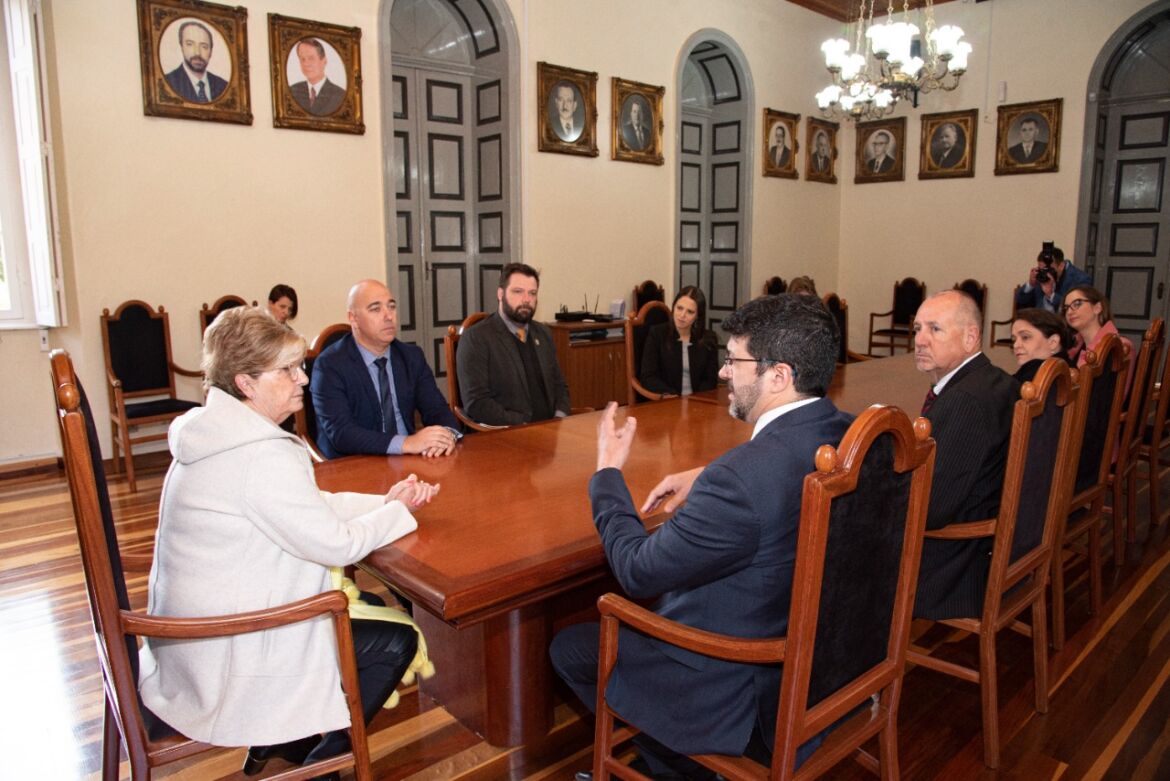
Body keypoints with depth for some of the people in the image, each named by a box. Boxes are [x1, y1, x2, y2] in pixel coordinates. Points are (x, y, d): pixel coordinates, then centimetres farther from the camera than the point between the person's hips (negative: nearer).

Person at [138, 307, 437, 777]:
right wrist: (398, 511, -6)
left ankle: (280, 738, 28)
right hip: (227, 655, -10)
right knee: (397, 641, -2)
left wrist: (386, 501, -4)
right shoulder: (262, 456, -28)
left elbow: (314, 505, 7)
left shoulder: (215, 432, 4)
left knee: (368, 605, 20)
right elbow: (335, 543, -23)